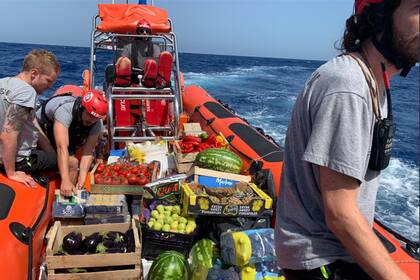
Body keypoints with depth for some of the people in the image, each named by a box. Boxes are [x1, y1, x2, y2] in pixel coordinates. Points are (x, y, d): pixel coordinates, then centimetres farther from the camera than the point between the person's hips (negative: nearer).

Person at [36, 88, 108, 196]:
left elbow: (87, 153, -24)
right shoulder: (65, 110, -41)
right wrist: (65, 181, -55)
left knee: (73, 163, -11)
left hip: (69, 135, 4)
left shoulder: (97, 124, -23)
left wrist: (81, 182, -35)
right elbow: (62, 148, -49)